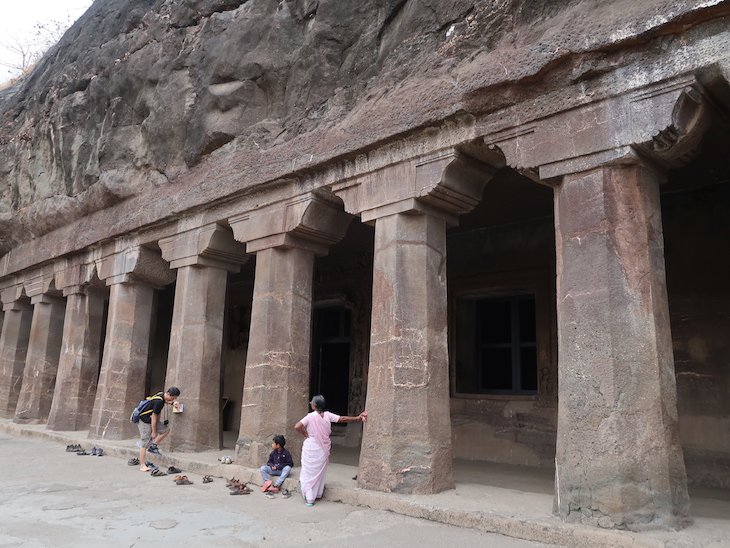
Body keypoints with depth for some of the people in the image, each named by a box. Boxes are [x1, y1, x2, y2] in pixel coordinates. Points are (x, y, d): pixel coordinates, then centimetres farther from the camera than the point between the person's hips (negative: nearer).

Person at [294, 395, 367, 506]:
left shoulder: (311, 416, -15)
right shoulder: (327, 415, -5)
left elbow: (297, 427, -25)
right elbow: (342, 419, -3)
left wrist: (305, 434, -8)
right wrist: (357, 418, 4)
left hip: (311, 448, -4)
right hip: (323, 448, 4)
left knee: (309, 472, 6)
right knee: (319, 472, 19)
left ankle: (309, 498, 6)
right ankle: (317, 494, 29)